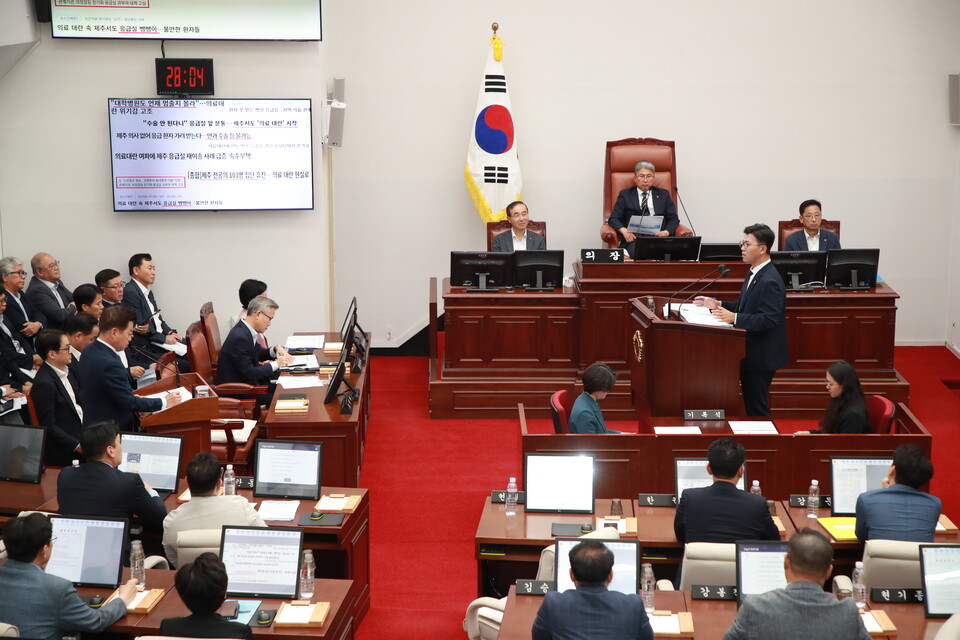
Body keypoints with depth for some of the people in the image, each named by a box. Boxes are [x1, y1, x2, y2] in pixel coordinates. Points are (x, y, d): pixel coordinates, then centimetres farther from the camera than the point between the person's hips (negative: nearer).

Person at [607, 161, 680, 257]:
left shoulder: (663, 194, 21)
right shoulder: (625, 195, 17)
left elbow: (673, 219, 16)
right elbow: (613, 219, 10)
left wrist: (667, 231, -7)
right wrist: (624, 230, -12)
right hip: (634, 238, -2)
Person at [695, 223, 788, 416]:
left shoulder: (770, 281, -22)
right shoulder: (754, 273, 11)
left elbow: (768, 319, -28)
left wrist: (735, 318, -31)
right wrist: (718, 305, 9)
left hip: (761, 356, -10)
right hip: (750, 353, 10)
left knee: (757, 409, -2)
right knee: (751, 407, 16)